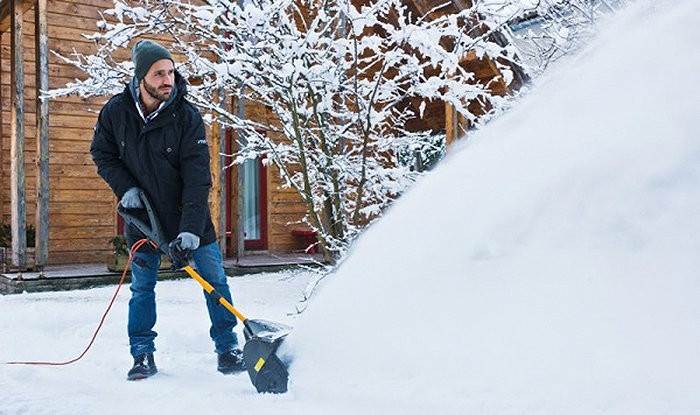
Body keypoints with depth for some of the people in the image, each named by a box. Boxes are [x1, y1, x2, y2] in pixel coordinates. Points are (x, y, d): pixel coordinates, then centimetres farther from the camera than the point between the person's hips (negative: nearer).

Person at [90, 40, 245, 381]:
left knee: (214, 280, 2)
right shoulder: (115, 112, -9)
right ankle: (142, 355, 21)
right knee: (141, 287, 7)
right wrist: (125, 187, -10)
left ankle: (227, 348, 16)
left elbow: (197, 177, -21)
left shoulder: (187, 116, -17)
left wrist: (191, 228, -28)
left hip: (188, 214, -1)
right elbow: (102, 154, 7)